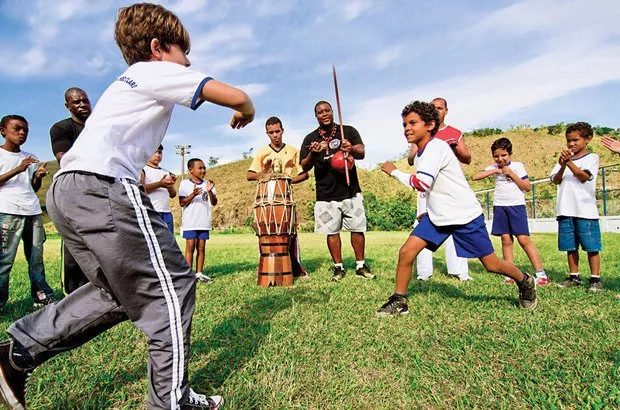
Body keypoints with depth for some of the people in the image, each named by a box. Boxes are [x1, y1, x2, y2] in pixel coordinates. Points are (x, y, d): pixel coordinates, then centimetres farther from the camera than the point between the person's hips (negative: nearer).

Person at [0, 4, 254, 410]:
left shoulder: (128, 81, 29)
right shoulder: (159, 72, 4)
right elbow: (236, 96, -1)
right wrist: (246, 113, 20)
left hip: (67, 189, 10)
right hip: (102, 187, -10)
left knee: (122, 291, 18)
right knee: (171, 285, -3)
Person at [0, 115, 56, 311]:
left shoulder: (30, 158, 20)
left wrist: (39, 176, -1)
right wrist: (18, 169, -15)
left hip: (33, 211, 5)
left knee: (36, 257, 5)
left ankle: (42, 296, 11)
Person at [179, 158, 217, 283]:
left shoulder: (208, 184, 11)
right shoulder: (185, 183, 1)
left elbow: (214, 203, 5)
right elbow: (182, 203, -5)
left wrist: (210, 191, -12)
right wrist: (193, 194, -20)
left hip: (204, 221, 3)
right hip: (190, 221, -3)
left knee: (201, 247, 6)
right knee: (190, 247, -4)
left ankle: (199, 273, 12)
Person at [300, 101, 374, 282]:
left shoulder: (349, 131, 5)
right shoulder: (310, 139, 6)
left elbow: (362, 153, -6)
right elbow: (304, 167, 2)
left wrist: (352, 149, -30)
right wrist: (312, 154, -19)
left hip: (351, 191, 0)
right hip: (326, 195, 1)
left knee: (357, 229, 3)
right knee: (332, 232, 4)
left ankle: (360, 266, 18)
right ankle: (338, 268, 18)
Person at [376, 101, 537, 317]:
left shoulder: (436, 146, -20)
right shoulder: (420, 154, 8)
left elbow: (422, 184, -31)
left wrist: (393, 171, -19)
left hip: (465, 215, -7)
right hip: (437, 216, 7)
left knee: (492, 264, 6)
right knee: (406, 252, -8)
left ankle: (526, 282, 38)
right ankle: (399, 301, 5)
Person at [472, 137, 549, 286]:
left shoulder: (518, 166, 2)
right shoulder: (493, 168, 7)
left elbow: (528, 187, -1)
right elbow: (474, 177, -5)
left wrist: (512, 174, -9)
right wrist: (494, 171, -8)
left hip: (516, 205, -2)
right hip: (500, 207, 3)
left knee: (524, 239, -8)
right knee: (506, 240, 4)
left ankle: (541, 274, 0)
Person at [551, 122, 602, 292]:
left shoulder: (592, 158, 3)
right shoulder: (564, 158, 14)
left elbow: (584, 177, -12)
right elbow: (555, 180, 3)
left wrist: (569, 162, -22)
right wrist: (562, 166, -14)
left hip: (585, 209, -4)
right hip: (566, 210, 4)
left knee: (591, 246, -1)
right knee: (570, 246, 9)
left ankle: (595, 279, 8)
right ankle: (574, 277, 19)